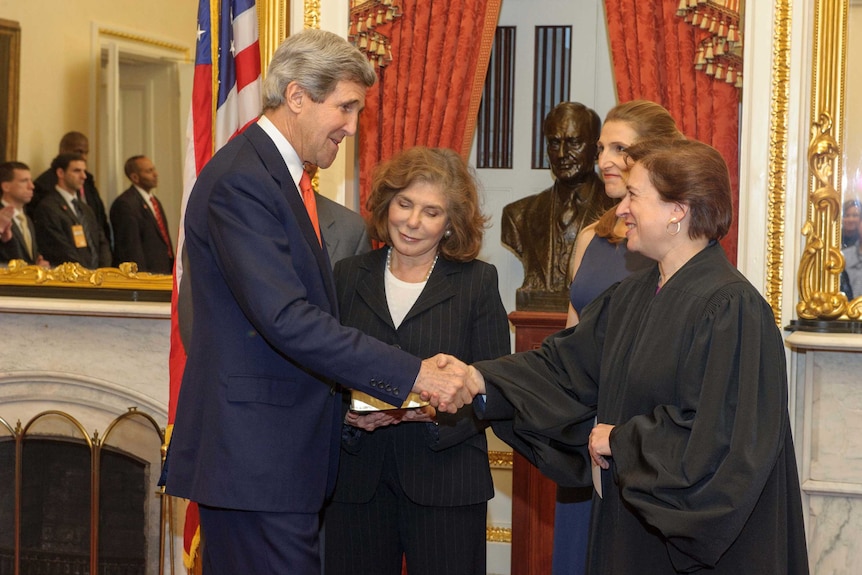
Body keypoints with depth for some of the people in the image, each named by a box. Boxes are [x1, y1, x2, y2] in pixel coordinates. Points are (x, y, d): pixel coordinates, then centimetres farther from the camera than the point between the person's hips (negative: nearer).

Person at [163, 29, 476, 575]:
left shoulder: (283, 175, 16)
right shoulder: (240, 181, -17)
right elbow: (285, 319, -25)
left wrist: (344, 399, 9)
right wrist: (413, 374, -25)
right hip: (257, 453, -10)